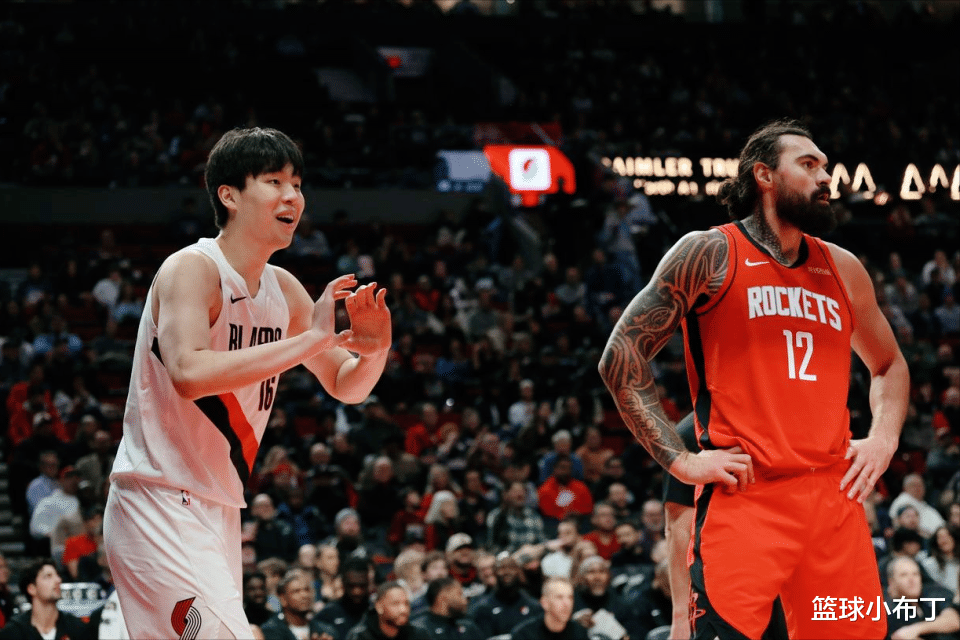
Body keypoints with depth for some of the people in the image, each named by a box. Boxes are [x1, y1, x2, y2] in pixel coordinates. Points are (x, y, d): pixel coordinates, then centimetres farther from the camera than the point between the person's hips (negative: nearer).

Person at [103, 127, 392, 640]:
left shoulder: (284, 291, 9)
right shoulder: (190, 269, -14)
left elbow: (345, 386, 17)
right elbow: (189, 373, -31)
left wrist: (373, 351, -6)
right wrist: (309, 340, -29)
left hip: (217, 512, 9)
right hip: (157, 503, -9)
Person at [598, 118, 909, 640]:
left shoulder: (842, 269, 17)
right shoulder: (709, 254, 1)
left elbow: (888, 364, 32)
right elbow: (620, 357, -2)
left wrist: (883, 439, 12)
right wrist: (680, 460, -9)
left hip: (835, 495, 5)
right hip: (743, 498, -5)